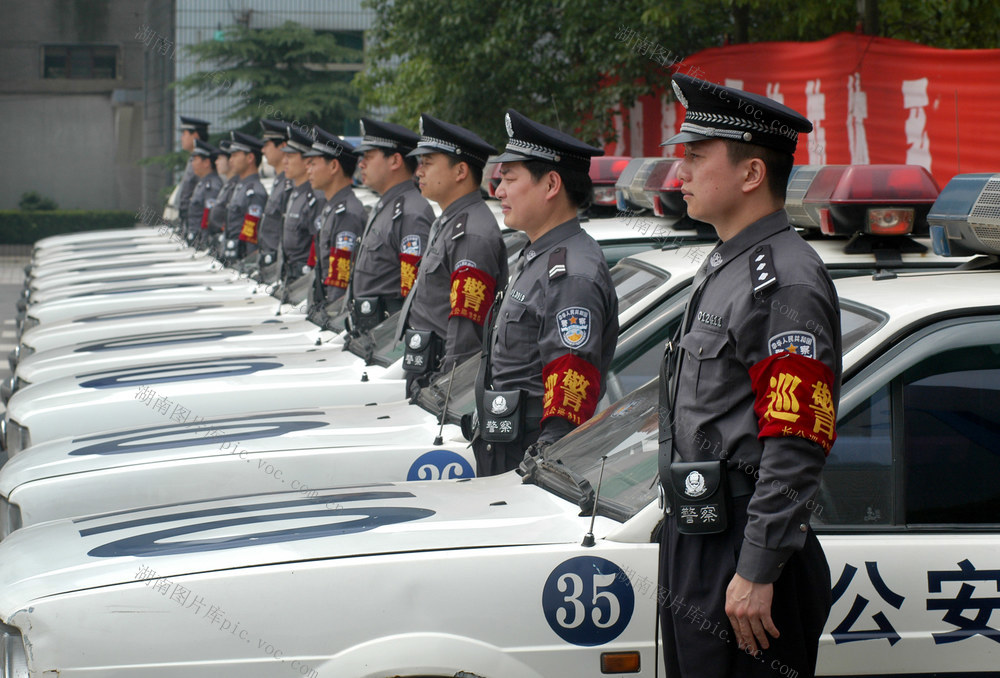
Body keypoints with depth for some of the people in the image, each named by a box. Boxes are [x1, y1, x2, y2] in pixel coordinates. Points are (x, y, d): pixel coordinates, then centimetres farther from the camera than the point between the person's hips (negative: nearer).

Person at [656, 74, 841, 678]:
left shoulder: (785, 284, -18)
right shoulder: (724, 267, 15)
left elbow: (796, 451, -23)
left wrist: (757, 573, -25)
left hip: (741, 550, -10)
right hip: (694, 538, 10)